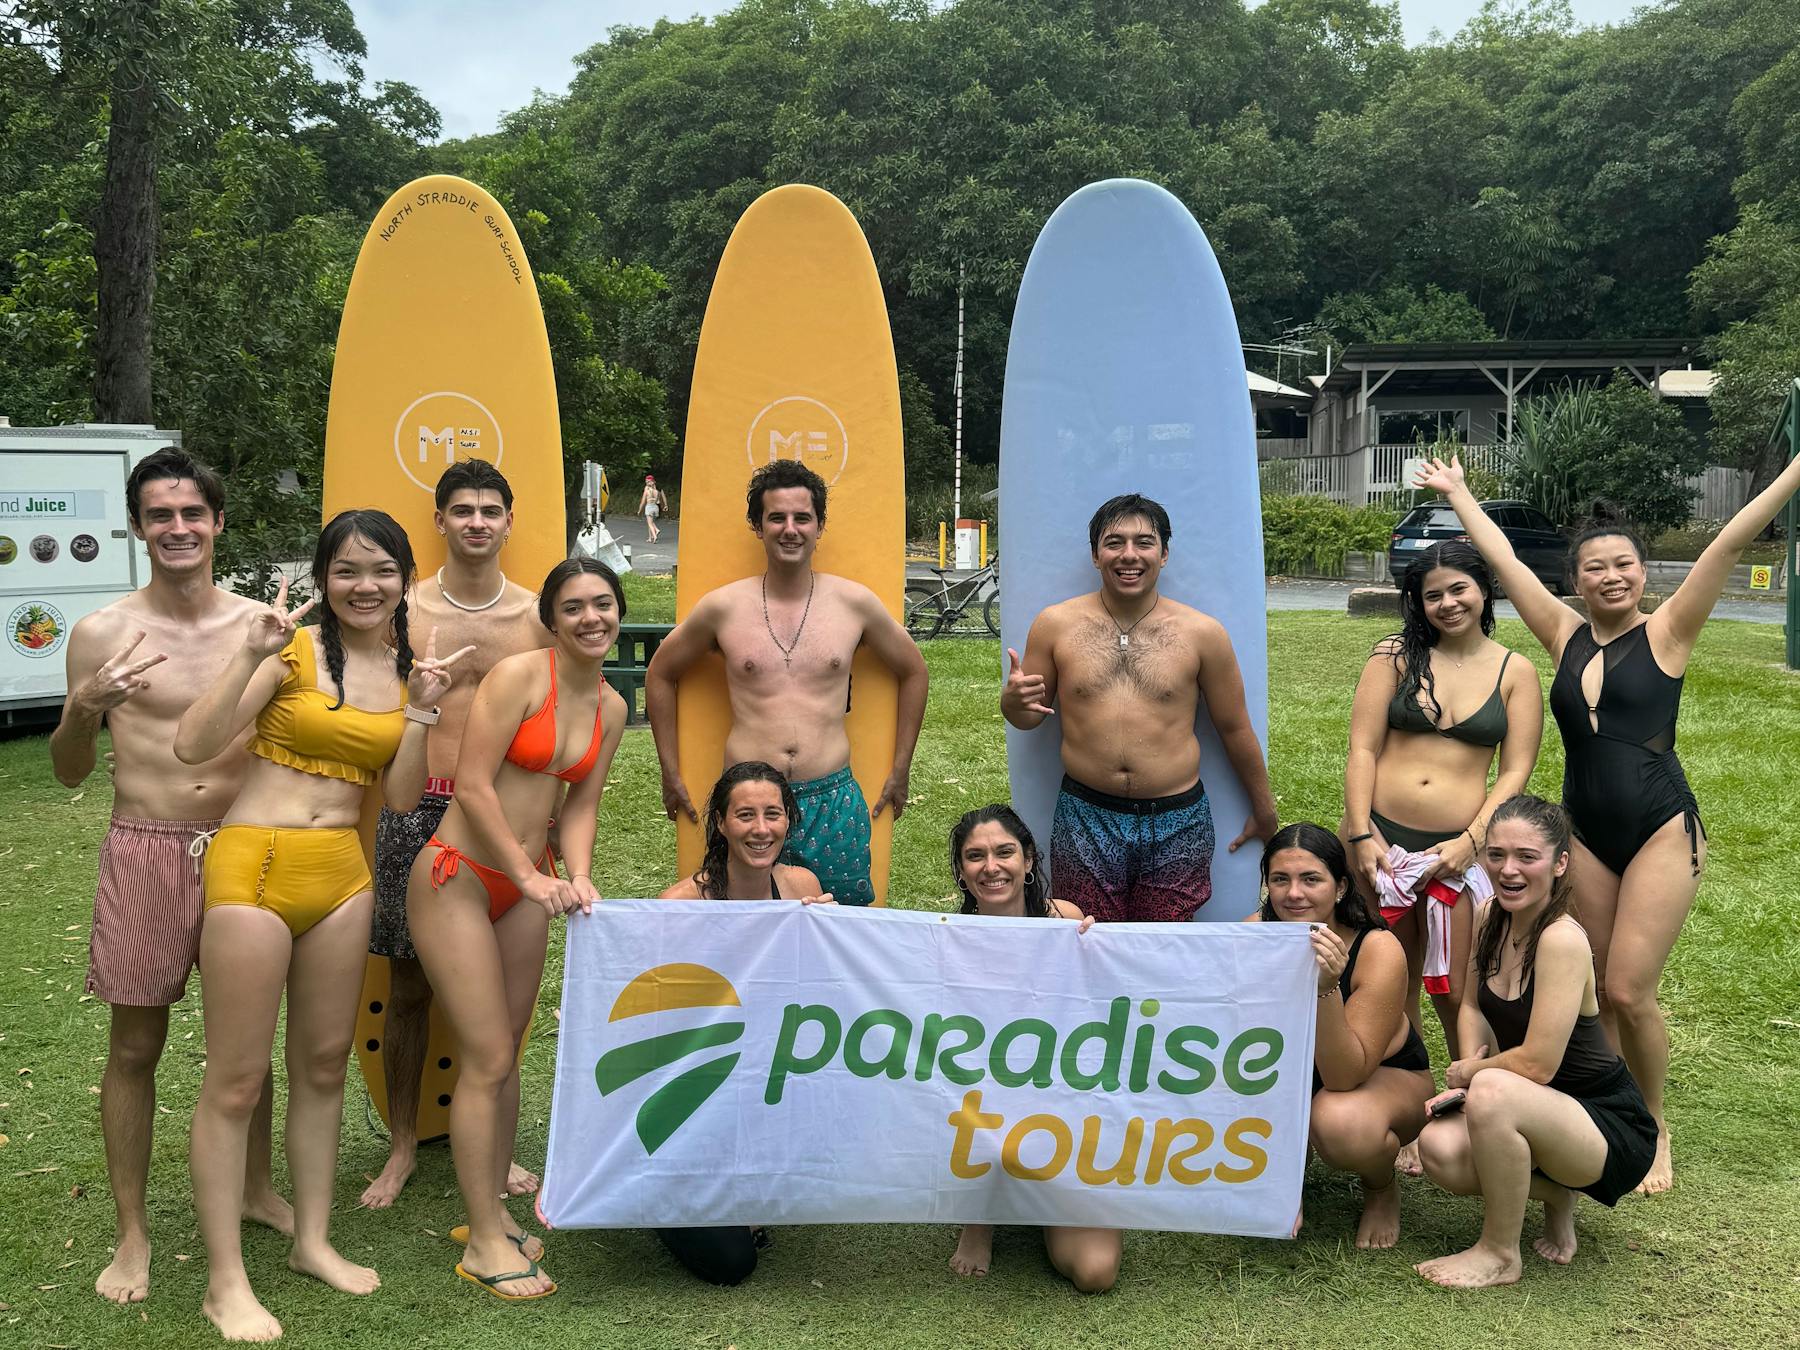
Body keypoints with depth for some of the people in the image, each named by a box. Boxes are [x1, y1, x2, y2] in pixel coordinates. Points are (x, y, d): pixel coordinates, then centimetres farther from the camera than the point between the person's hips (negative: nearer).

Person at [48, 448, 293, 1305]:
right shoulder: (103, 633, -4)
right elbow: (70, 773, 1)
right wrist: (84, 709, -19)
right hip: (144, 854, -2)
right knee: (135, 1046, 7)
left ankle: (256, 1187, 34)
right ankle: (132, 1232, 19)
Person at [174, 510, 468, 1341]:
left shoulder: (407, 669, 8)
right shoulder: (291, 650, -8)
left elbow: (401, 798, 5)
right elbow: (193, 744, -16)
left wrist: (421, 709, -7)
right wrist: (250, 656, -25)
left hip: (342, 874, 6)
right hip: (255, 865, -5)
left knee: (324, 1065, 16)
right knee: (235, 1082, 0)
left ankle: (313, 1241, 30)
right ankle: (225, 1281, 10)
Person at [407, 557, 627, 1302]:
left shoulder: (611, 708, 5)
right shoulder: (519, 674, -16)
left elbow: (581, 805, 8)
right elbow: (472, 786, -19)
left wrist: (577, 877, -10)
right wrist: (531, 876, -19)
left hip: (526, 887, 7)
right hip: (458, 879, -7)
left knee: (507, 1053, 13)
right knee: (487, 1059, -5)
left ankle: (489, 1213, 26)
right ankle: (484, 1243, 6)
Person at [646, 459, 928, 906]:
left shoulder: (855, 603, 3)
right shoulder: (723, 607, 2)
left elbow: (913, 672, 17)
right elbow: (660, 674, 16)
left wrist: (900, 772, 16)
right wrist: (671, 774, 14)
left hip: (834, 801, 0)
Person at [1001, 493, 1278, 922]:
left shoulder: (1202, 633, -1)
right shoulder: (1055, 625, 1)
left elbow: (1234, 729, 9)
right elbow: (1028, 717, 10)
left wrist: (1264, 812, 17)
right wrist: (1014, 700, -14)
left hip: (1177, 822, 0)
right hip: (1085, 819, 1)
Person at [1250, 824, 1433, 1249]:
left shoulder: (1379, 950, -29)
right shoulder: (1256, 933, -18)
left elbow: (1345, 1076, -33)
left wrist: (1327, 986, -45)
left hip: (1386, 1076, -3)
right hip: (1292, 1078, 3)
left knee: (1342, 1124, -38)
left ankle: (1382, 1189, 1)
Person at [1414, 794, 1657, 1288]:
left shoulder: (1562, 940, -25)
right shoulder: (1491, 917, -1)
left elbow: (1536, 1065, -26)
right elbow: (1473, 1004, 15)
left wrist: (1468, 1074, -8)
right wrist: (1468, 1075, -2)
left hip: (1613, 1129, -7)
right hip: (1543, 1114, 7)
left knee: (1493, 1091, -34)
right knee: (1439, 1148, -21)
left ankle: (1500, 1255, -11)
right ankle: (1553, 1195, 10)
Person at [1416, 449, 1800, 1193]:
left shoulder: (1664, 634, -2)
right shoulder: (1565, 637, 7)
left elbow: (1728, 545, -9)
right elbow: (1503, 560, 13)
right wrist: (1457, 493, 20)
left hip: (1661, 831, -4)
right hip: (1585, 834, 4)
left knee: (1628, 992, -8)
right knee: (1592, 994, 7)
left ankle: (1655, 1131, 14)